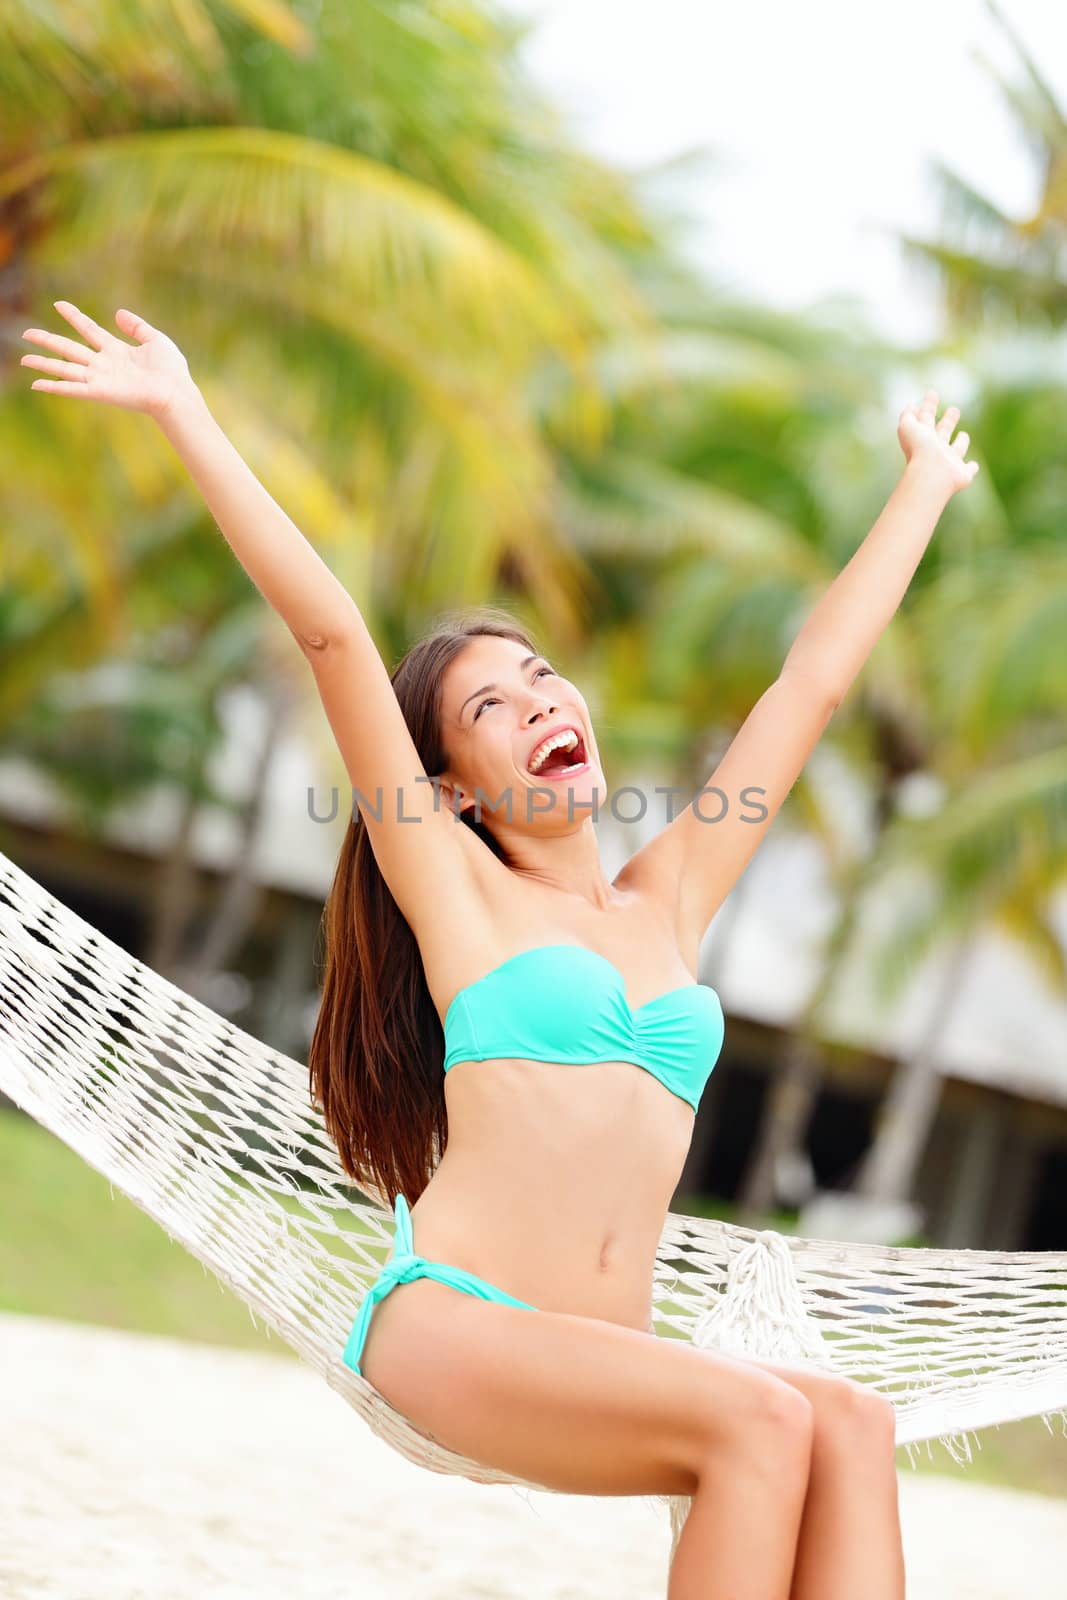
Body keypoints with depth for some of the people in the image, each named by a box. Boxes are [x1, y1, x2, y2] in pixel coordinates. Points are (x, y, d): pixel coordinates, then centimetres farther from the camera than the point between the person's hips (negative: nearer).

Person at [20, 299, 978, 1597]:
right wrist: (183, 418, -4)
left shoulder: (670, 897, 19)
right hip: (445, 1327, -5)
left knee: (851, 1427, -24)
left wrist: (926, 484, 34)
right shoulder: (456, 888, 8)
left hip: (598, 1363, 5)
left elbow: (815, 677, 27)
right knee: (762, 1419, -29)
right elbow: (331, 637, 1)